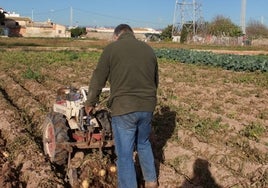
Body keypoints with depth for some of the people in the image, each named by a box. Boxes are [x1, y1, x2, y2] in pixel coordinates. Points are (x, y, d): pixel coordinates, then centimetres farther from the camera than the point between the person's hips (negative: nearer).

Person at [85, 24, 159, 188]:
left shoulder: (111, 48, -2)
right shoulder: (149, 49, 12)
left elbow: (98, 80, 1)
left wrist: (90, 103, 14)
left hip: (123, 108, -5)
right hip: (147, 107, 5)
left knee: (125, 154, 5)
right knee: (144, 143, 26)